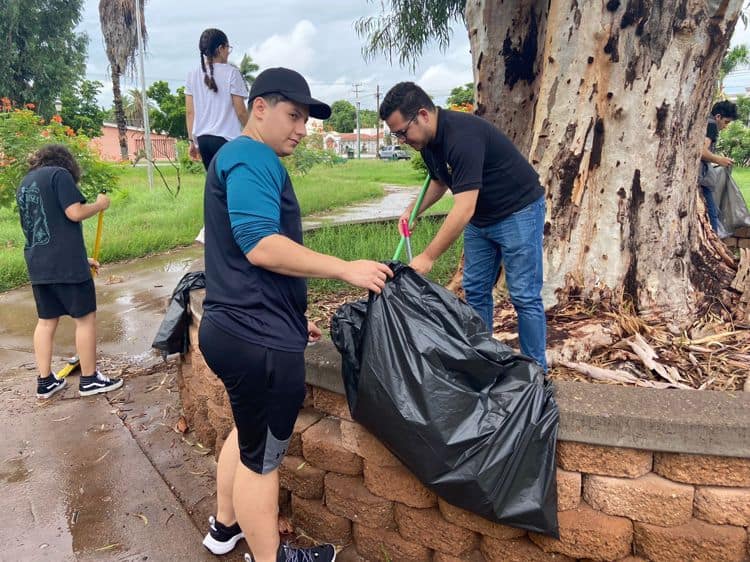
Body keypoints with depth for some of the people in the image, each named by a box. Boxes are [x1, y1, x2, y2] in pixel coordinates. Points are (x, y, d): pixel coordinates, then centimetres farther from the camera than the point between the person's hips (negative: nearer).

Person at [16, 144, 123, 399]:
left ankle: (45, 382, 20)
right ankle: (89, 379, 11)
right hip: (65, 263, -8)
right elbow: (75, 213, -15)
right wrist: (99, 204, 5)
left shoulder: (24, 184, 20)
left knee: (46, 320, 14)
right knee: (85, 317, 3)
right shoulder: (59, 174, -4)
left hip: (38, 264, 8)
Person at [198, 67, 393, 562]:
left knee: (249, 432, 27)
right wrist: (346, 269, -22)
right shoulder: (251, 158, -14)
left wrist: (291, 317, 26)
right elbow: (261, 246, -27)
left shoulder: (245, 159, 20)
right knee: (262, 457, 6)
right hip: (259, 340, -11)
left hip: (241, 330, 11)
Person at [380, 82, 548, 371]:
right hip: (480, 217, 9)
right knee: (475, 291, 10)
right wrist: (412, 211, 1)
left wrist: (427, 257, -32)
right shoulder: (428, 140, -2)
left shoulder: (463, 136, -31)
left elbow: (463, 209, -35)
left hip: (517, 212, -9)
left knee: (524, 296, -5)